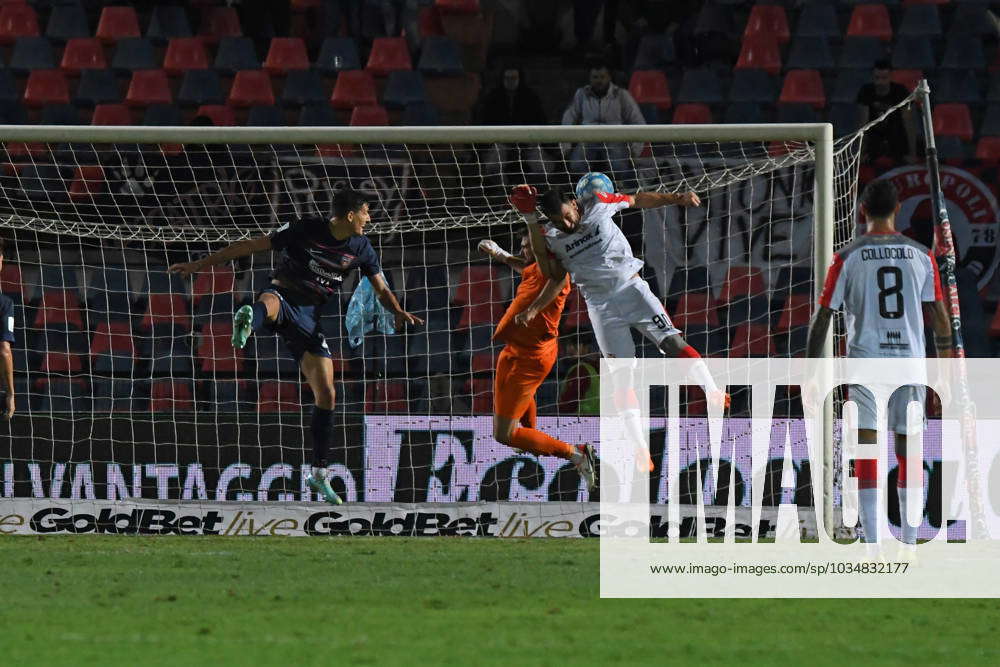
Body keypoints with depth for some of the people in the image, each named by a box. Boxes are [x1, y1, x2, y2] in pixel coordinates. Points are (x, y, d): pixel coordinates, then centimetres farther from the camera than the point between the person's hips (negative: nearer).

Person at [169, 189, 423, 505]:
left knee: (326, 395, -1)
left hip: (309, 317, 5)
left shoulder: (361, 248, 6)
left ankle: (319, 474, 12)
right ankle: (247, 323, -84)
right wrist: (200, 265, -10)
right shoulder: (306, 229, -10)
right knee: (269, 304, -45)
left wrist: (398, 312, -10)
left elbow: (381, 290, 15)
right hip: (284, 297, -5)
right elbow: (252, 245, -8)